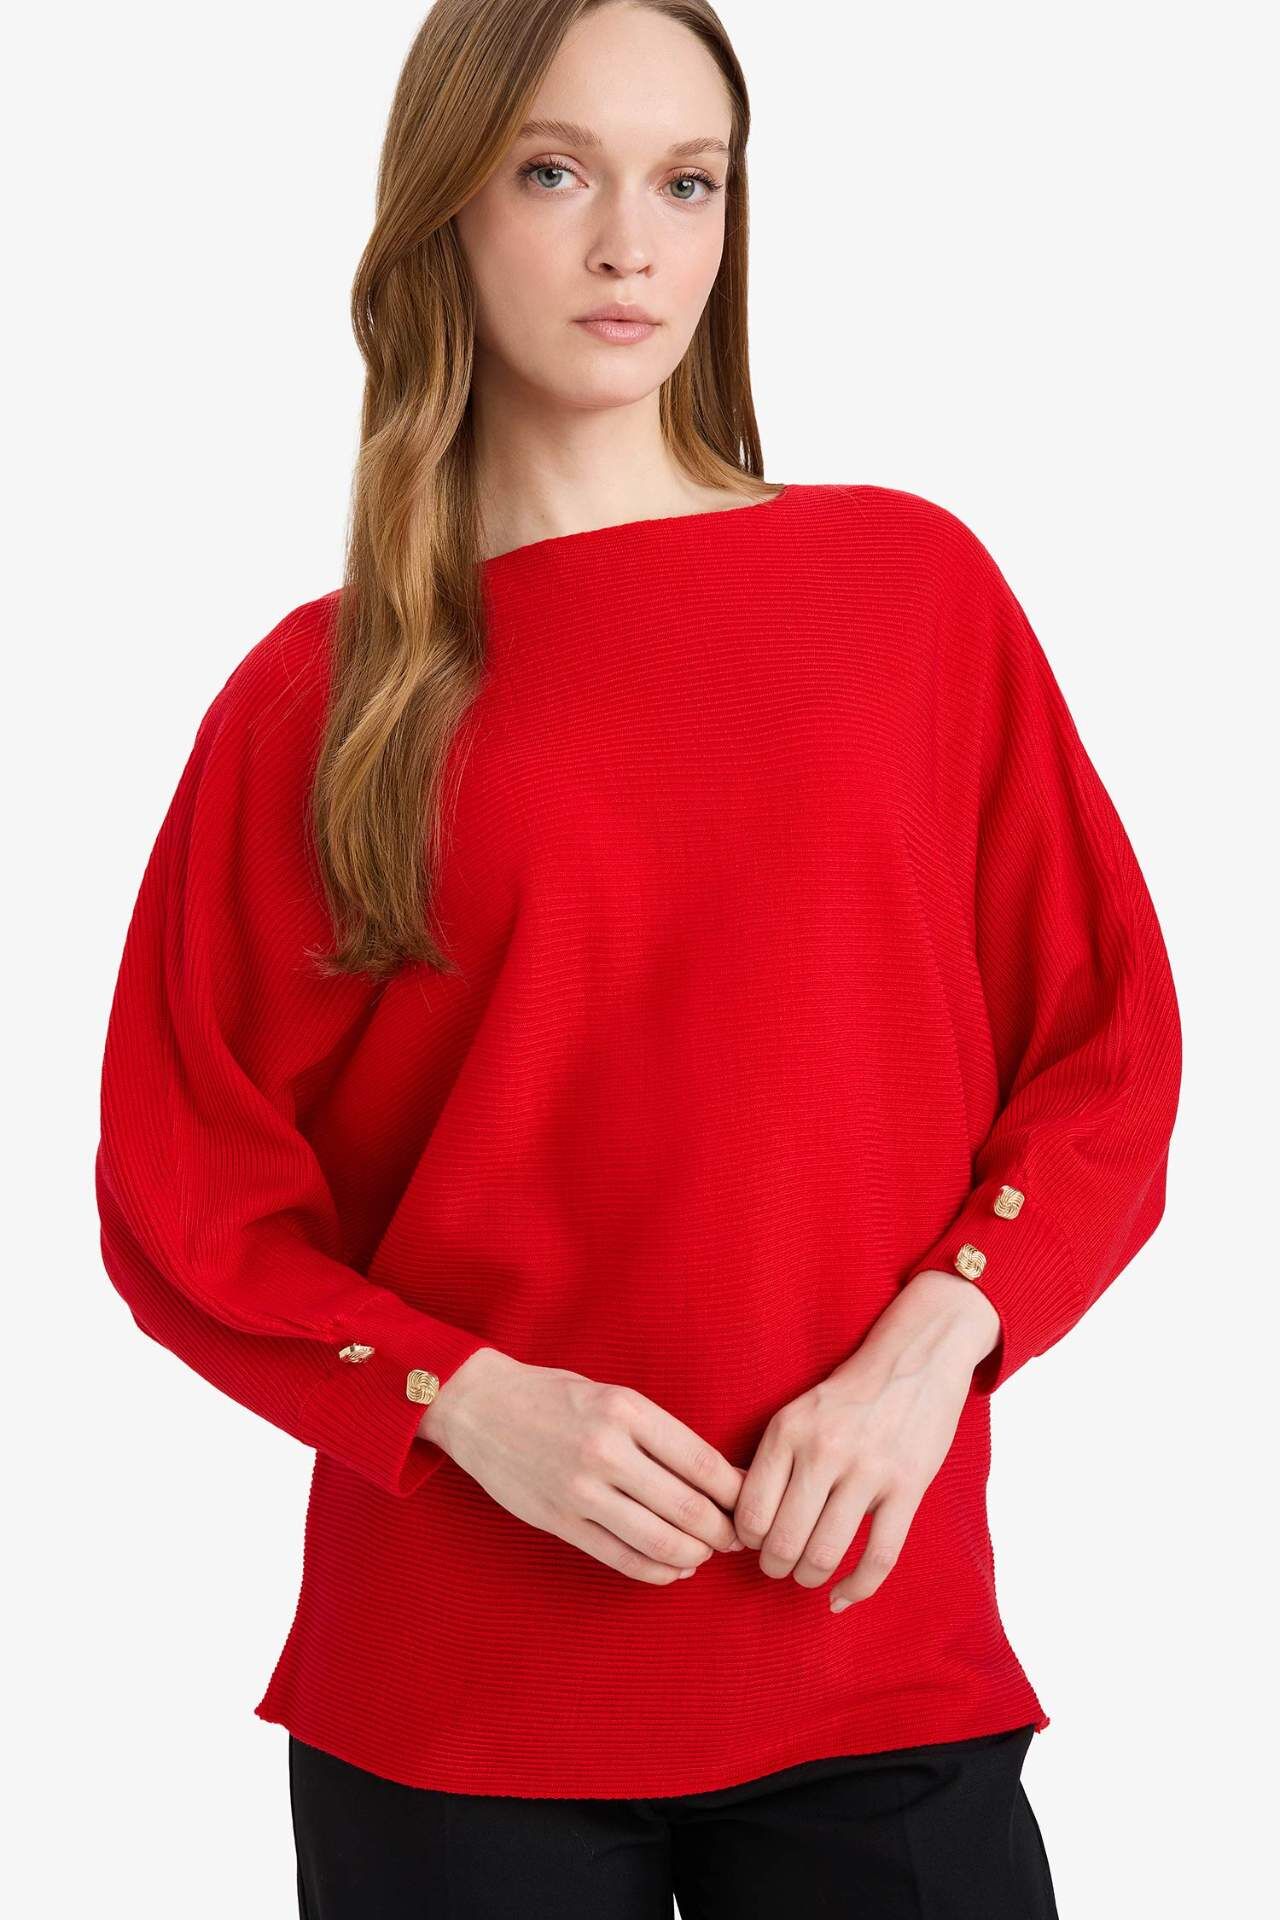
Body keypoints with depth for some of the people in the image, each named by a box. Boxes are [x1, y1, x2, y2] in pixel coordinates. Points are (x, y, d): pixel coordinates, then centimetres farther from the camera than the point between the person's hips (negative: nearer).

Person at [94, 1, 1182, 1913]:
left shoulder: (916, 583, 4)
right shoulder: (320, 693, 2)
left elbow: (1106, 1044, 5)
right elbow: (186, 1185, 3)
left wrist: (937, 1335, -10)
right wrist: (465, 1399, -11)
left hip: (880, 1641, 1)